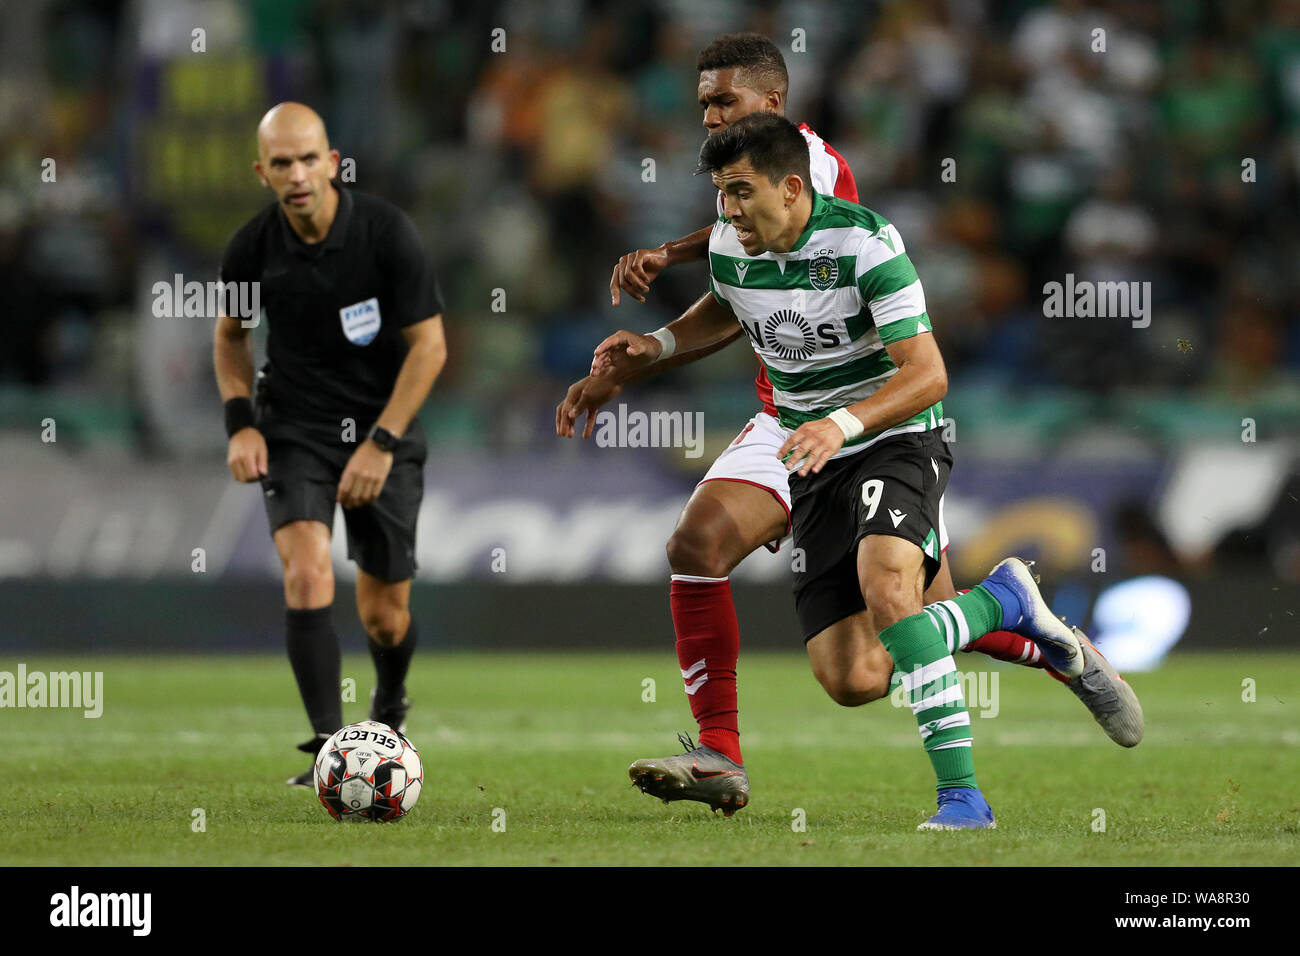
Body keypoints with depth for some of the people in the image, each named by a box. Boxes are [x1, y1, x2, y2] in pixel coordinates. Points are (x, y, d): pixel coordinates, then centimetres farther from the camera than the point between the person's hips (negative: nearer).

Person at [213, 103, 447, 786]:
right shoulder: (252, 249, -8)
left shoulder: (385, 232, -15)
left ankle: (389, 706, 38)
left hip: (382, 429, -1)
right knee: (307, 573, -24)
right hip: (294, 431, 1)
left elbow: (429, 345, -10)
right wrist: (240, 423, -1)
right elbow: (230, 334, 13)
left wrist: (382, 442, -15)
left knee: (384, 616, 3)